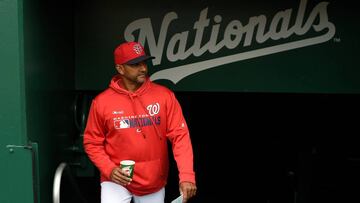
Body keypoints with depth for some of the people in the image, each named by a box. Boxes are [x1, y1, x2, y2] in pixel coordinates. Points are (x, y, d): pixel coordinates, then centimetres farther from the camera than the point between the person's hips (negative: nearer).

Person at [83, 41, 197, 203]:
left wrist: (186, 175, -19)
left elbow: (180, 135, -9)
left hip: (154, 183, 1)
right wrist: (109, 169, -13)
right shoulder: (102, 102, -6)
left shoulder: (165, 96, -6)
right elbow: (92, 143, 2)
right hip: (117, 180, -1)